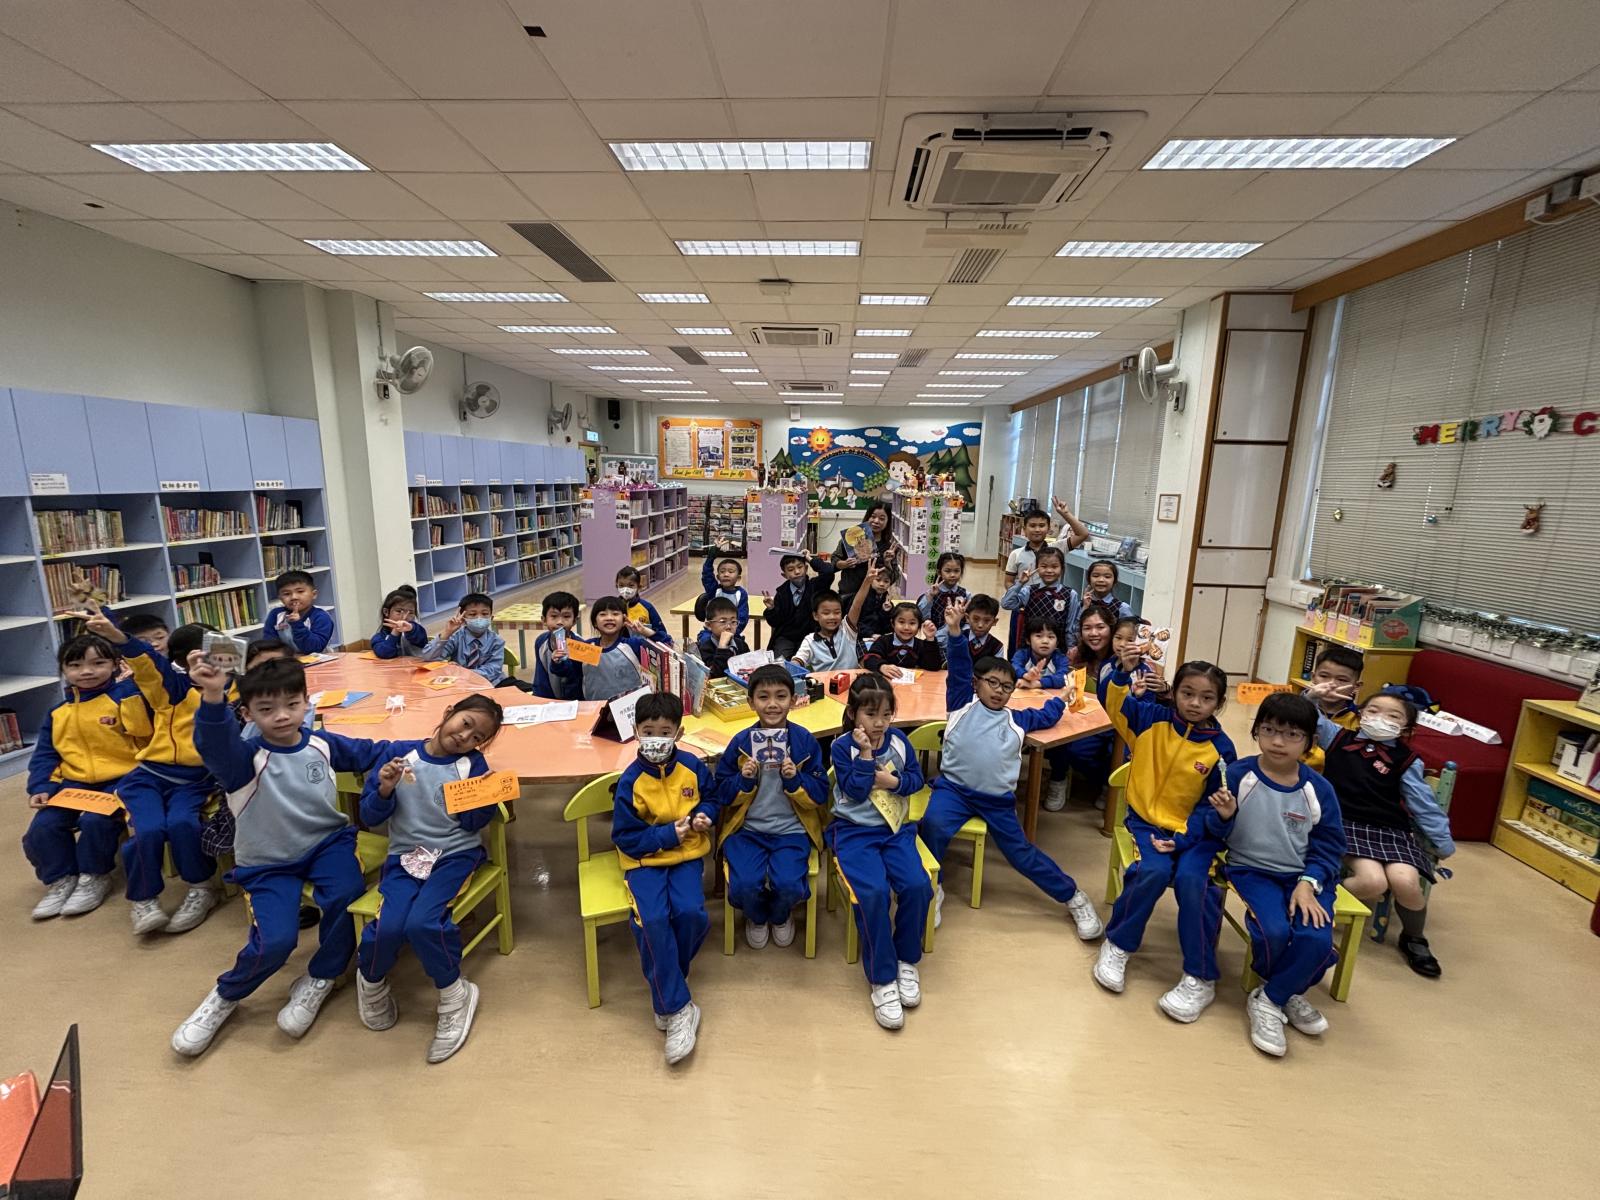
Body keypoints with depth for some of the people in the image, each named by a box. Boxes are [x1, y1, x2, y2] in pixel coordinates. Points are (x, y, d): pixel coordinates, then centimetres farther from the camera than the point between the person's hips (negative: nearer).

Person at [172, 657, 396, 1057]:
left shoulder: (322, 744, -4)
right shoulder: (245, 758, -16)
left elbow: (369, 753, 11)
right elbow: (215, 743, -40)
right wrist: (213, 699, -59)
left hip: (327, 842, 2)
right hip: (269, 863, -2)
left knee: (344, 894, -27)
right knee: (275, 941, -20)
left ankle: (321, 978, 3)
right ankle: (225, 997, 17)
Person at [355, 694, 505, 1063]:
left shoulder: (473, 764, -1)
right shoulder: (399, 753, -1)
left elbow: (472, 824, -4)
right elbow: (370, 817, 3)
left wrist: (488, 797, -23)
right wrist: (385, 789, -17)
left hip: (456, 853, -1)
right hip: (405, 856, 2)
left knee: (422, 922, -26)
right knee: (388, 926, -23)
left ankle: (455, 996, 1)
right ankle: (372, 982, 15)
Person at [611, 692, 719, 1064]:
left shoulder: (692, 766, -8)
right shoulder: (631, 780, -14)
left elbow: (710, 795, 12)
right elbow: (625, 837, -11)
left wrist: (704, 816, -10)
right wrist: (669, 833, -20)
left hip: (686, 854, 2)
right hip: (644, 858, -1)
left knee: (691, 912, -22)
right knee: (652, 921, -25)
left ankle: (663, 984, 6)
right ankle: (677, 1007, -10)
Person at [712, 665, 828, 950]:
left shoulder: (805, 740, -5)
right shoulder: (741, 741, -4)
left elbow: (820, 794, -2)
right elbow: (723, 793, 2)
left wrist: (795, 780, -21)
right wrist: (745, 780, -17)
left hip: (792, 830, 0)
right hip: (747, 829, 1)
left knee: (788, 884, -22)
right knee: (745, 885, -21)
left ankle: (780, 916, 18)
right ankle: (757, 917, 18)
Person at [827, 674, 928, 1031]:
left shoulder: (899, 740, 3)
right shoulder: (843, 746, -8)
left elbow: (917, 778, 7)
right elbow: (855, 791, -15)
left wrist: (894, 781, -11)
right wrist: (866, 753, -21)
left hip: (896, 828, 4)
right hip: (854, 831, -3)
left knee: (917, 885, -21)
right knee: (873, 892, -27)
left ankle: (906, 960, 7)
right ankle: (881, 979, -7)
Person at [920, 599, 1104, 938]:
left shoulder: (1016, 720, 15)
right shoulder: (963, 704, 7)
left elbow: (1047, 716, 32)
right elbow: (960, 666, -6)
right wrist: (955, 631, -16)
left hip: (998, 799, 2)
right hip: (953, 787, -2)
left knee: (1022, 853, 3)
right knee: (932, 825, -28)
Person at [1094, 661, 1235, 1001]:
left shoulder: (1220, 749, -6)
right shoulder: (1153, 719, -3)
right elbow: (1116, 703, -12)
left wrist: (1182, 841, -14)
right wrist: (1124, 670, -31)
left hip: (1192, 832, 0)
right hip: (1146, 820, 0)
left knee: (1191, 880, -27)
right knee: (1153, 871, -27)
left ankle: (1200, 975, -4)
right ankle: (1117, 945, -3)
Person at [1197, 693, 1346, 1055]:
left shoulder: (1319, 790, -2)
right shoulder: (1237, 775, -9)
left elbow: (1328, 845, 4)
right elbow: (1210, 831, -3)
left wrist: (1308, 883, -10)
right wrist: (1222, 817, -26)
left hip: (1306, 877, 2)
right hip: (1253, 870, -2)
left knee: (1316, 938, -23)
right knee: (1273, 930, -26)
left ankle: (1270, 1001, 5)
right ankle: (1287, 993, 13)